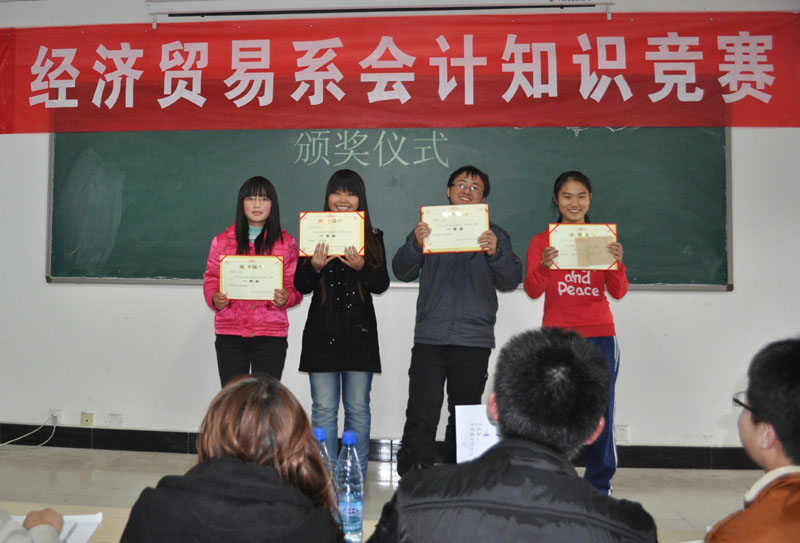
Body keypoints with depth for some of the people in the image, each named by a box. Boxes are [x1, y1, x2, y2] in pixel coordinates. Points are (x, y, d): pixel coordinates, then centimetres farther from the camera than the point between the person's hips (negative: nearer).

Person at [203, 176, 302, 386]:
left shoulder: (286, 243, 7)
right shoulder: (222, 241, 8)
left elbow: (295, 286, 6)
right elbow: (211, 279, 10)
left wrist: (286, 298, -16)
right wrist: (214, 298, -11)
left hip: (271, 334, 0)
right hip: (230, 333, 1)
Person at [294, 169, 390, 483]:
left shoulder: (373, 237, 6)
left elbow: (382, 284, -1)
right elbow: (301, 285, 2)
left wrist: (362, 268, -20)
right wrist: (315, 267, -18)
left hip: (360, 331, 0)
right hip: (322, 331, 0)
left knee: (358, 408, 6)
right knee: (324, 409, 4)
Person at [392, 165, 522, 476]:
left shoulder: (494, 235, 12)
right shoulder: (429, 227, 12)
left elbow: (511, 281, 2)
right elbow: (402, 272, 3)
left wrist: (495, 253, -16)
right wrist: (415, 244, -16)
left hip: (474, 341, 1)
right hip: (430, 337, -1)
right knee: (421, 418, -7)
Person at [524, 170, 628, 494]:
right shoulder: (541, 241, 7)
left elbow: (618, 292, 4)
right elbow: (533, 292, -2)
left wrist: (617, 263, -15)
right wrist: (544, 265, -21)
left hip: (599, 335, 1)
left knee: (601, 411, -2)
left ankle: (599, 485, 13)